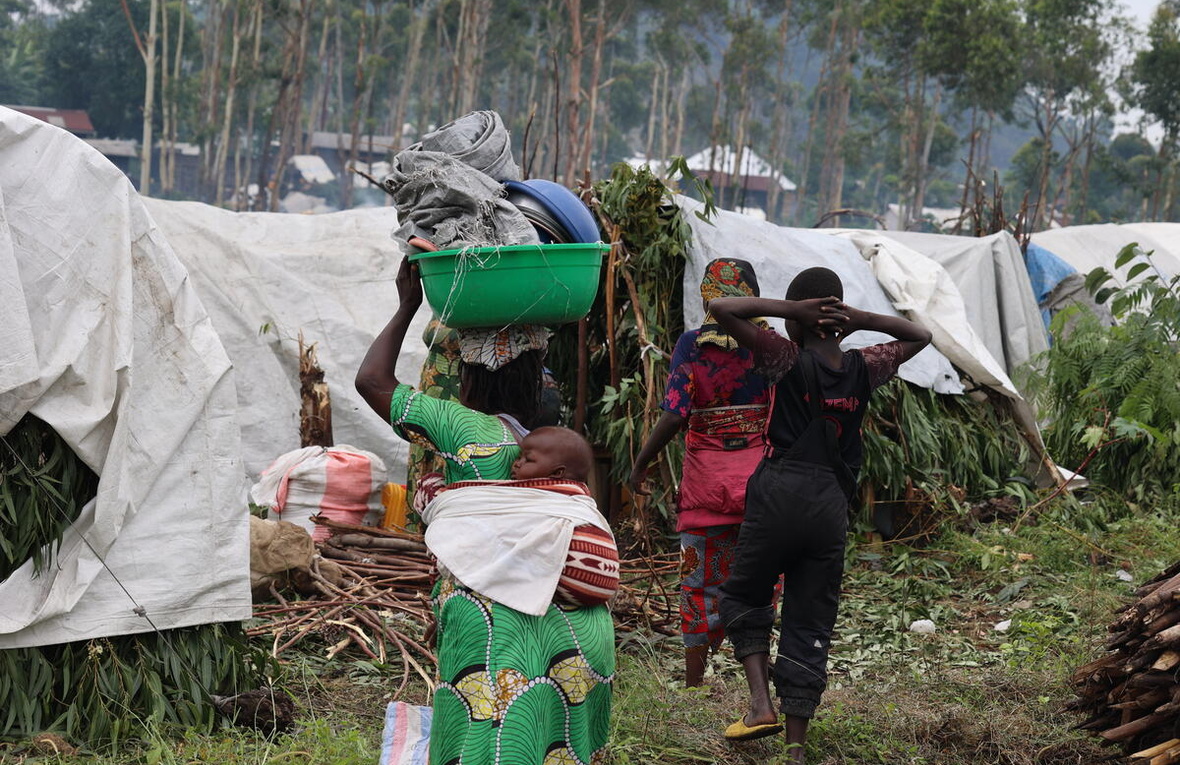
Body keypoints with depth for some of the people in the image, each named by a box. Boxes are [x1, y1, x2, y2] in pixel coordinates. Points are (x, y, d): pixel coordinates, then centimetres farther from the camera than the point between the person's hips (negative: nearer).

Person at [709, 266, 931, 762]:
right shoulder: (861, 368, 6)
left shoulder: (790, 359, -5)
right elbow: (918, 337, 25)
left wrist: (792, 309, -5)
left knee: (744, 596, 19)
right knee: (810, 629, 9)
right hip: (832, 504, 3)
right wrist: (859, 320, 8)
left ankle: (761, 702, 1)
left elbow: (721, 309, -8)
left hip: (778, 497, -3)